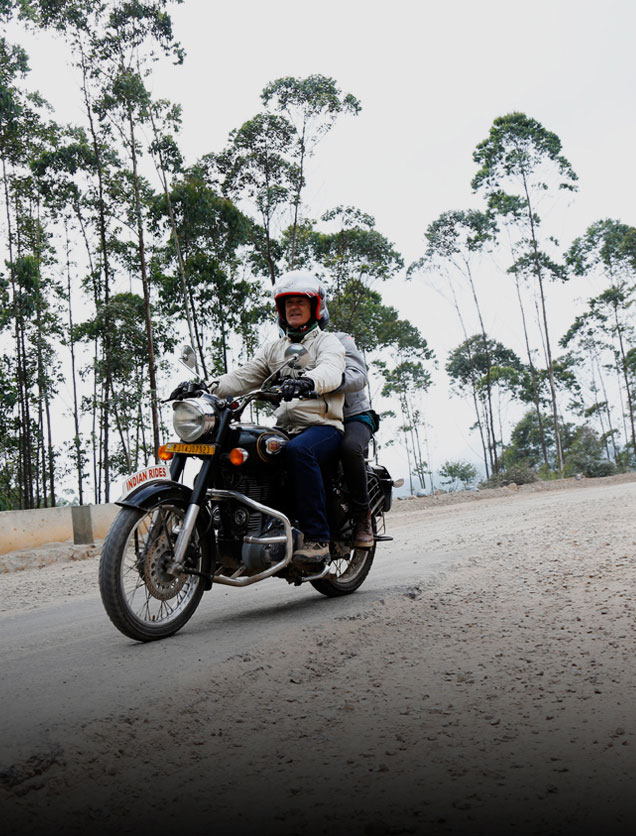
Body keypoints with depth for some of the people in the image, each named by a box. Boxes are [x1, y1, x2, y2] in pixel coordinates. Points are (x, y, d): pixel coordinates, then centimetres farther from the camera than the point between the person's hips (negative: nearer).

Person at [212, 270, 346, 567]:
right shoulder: (274, 348, 23)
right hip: (285, 428, 6)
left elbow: (330, 370, -18)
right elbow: (244, 376, 13)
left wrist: (307, 381, -42)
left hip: (323, 426, -5)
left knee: (298, 450, -37)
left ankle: (316, 537, -32)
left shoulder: (328, 342, 5)